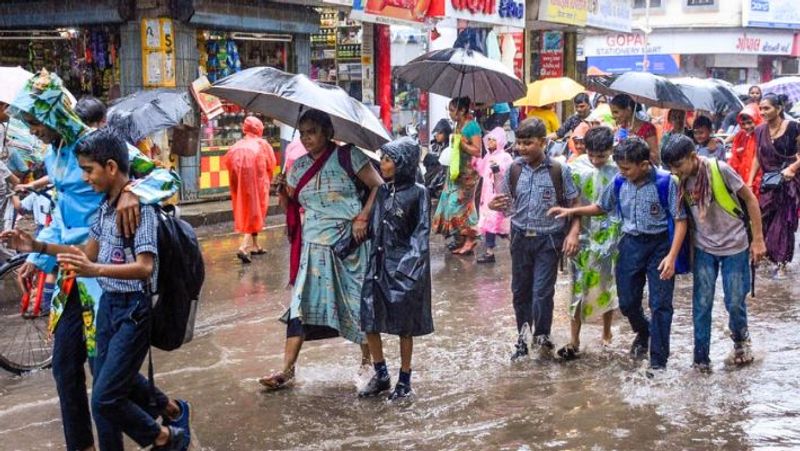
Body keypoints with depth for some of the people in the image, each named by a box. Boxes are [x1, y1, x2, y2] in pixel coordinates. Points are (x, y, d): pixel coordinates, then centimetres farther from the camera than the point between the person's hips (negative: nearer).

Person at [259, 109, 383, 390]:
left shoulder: (347, 156, -5)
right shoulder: (299, 166, 10)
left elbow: (378, 186, -7)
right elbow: (291, 207, 14)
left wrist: (363, 217, -17)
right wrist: (283, 192, -6)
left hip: (348, 244, -4)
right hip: (313, 245, 4)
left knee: (358, 301, 5)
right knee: (301, 304, -3)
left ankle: (368, 357, 24)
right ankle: (287, 370, -2)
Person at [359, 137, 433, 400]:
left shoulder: (417, 193, -7)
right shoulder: (381, 191, 7)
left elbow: (422, 231, -8)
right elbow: (371, 226, 12)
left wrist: (411, 262, -17)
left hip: (404, 266, -5)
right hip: (378, 263, 5)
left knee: (405, 326, 5)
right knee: (369, 321, 2)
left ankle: (404, 381, 18)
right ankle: (381, 375, 19)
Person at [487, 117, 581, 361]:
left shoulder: (559, 171, -9)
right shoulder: (514, 169, 0)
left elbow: (574, 205, -3)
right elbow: (507, 204, 8)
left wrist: (573, 233, -16)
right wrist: (495, 205, -14)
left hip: (548, 240, -3)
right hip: (521, 238, 4)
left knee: (542, 292, -7)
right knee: (520, 291, 12)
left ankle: (543, 336, 16)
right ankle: (523, 339, 28)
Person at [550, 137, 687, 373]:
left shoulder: (665, 182, -17)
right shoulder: (619, 182, -4)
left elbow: (680, 220, -13)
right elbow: (601, 207, 14)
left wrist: (672, 256, -21)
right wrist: (571, 211, 3)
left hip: (659, 244, -4)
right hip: (631, 243, 5)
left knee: (660, 304, -1)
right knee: (627, 302, 10)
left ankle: (658, 359, 11)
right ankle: (643, 332, 42)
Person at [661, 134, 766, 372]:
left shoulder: (720, 170, -20)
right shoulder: (679, 181, -8)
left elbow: (750, 199, -10)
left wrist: (758, 239, -9)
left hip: (734, 246, -3)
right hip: (704, 249, 3)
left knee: (735, 302, 4)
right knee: (701, 304, 0)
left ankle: (740, 340, 34)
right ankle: (701, 358, 11)